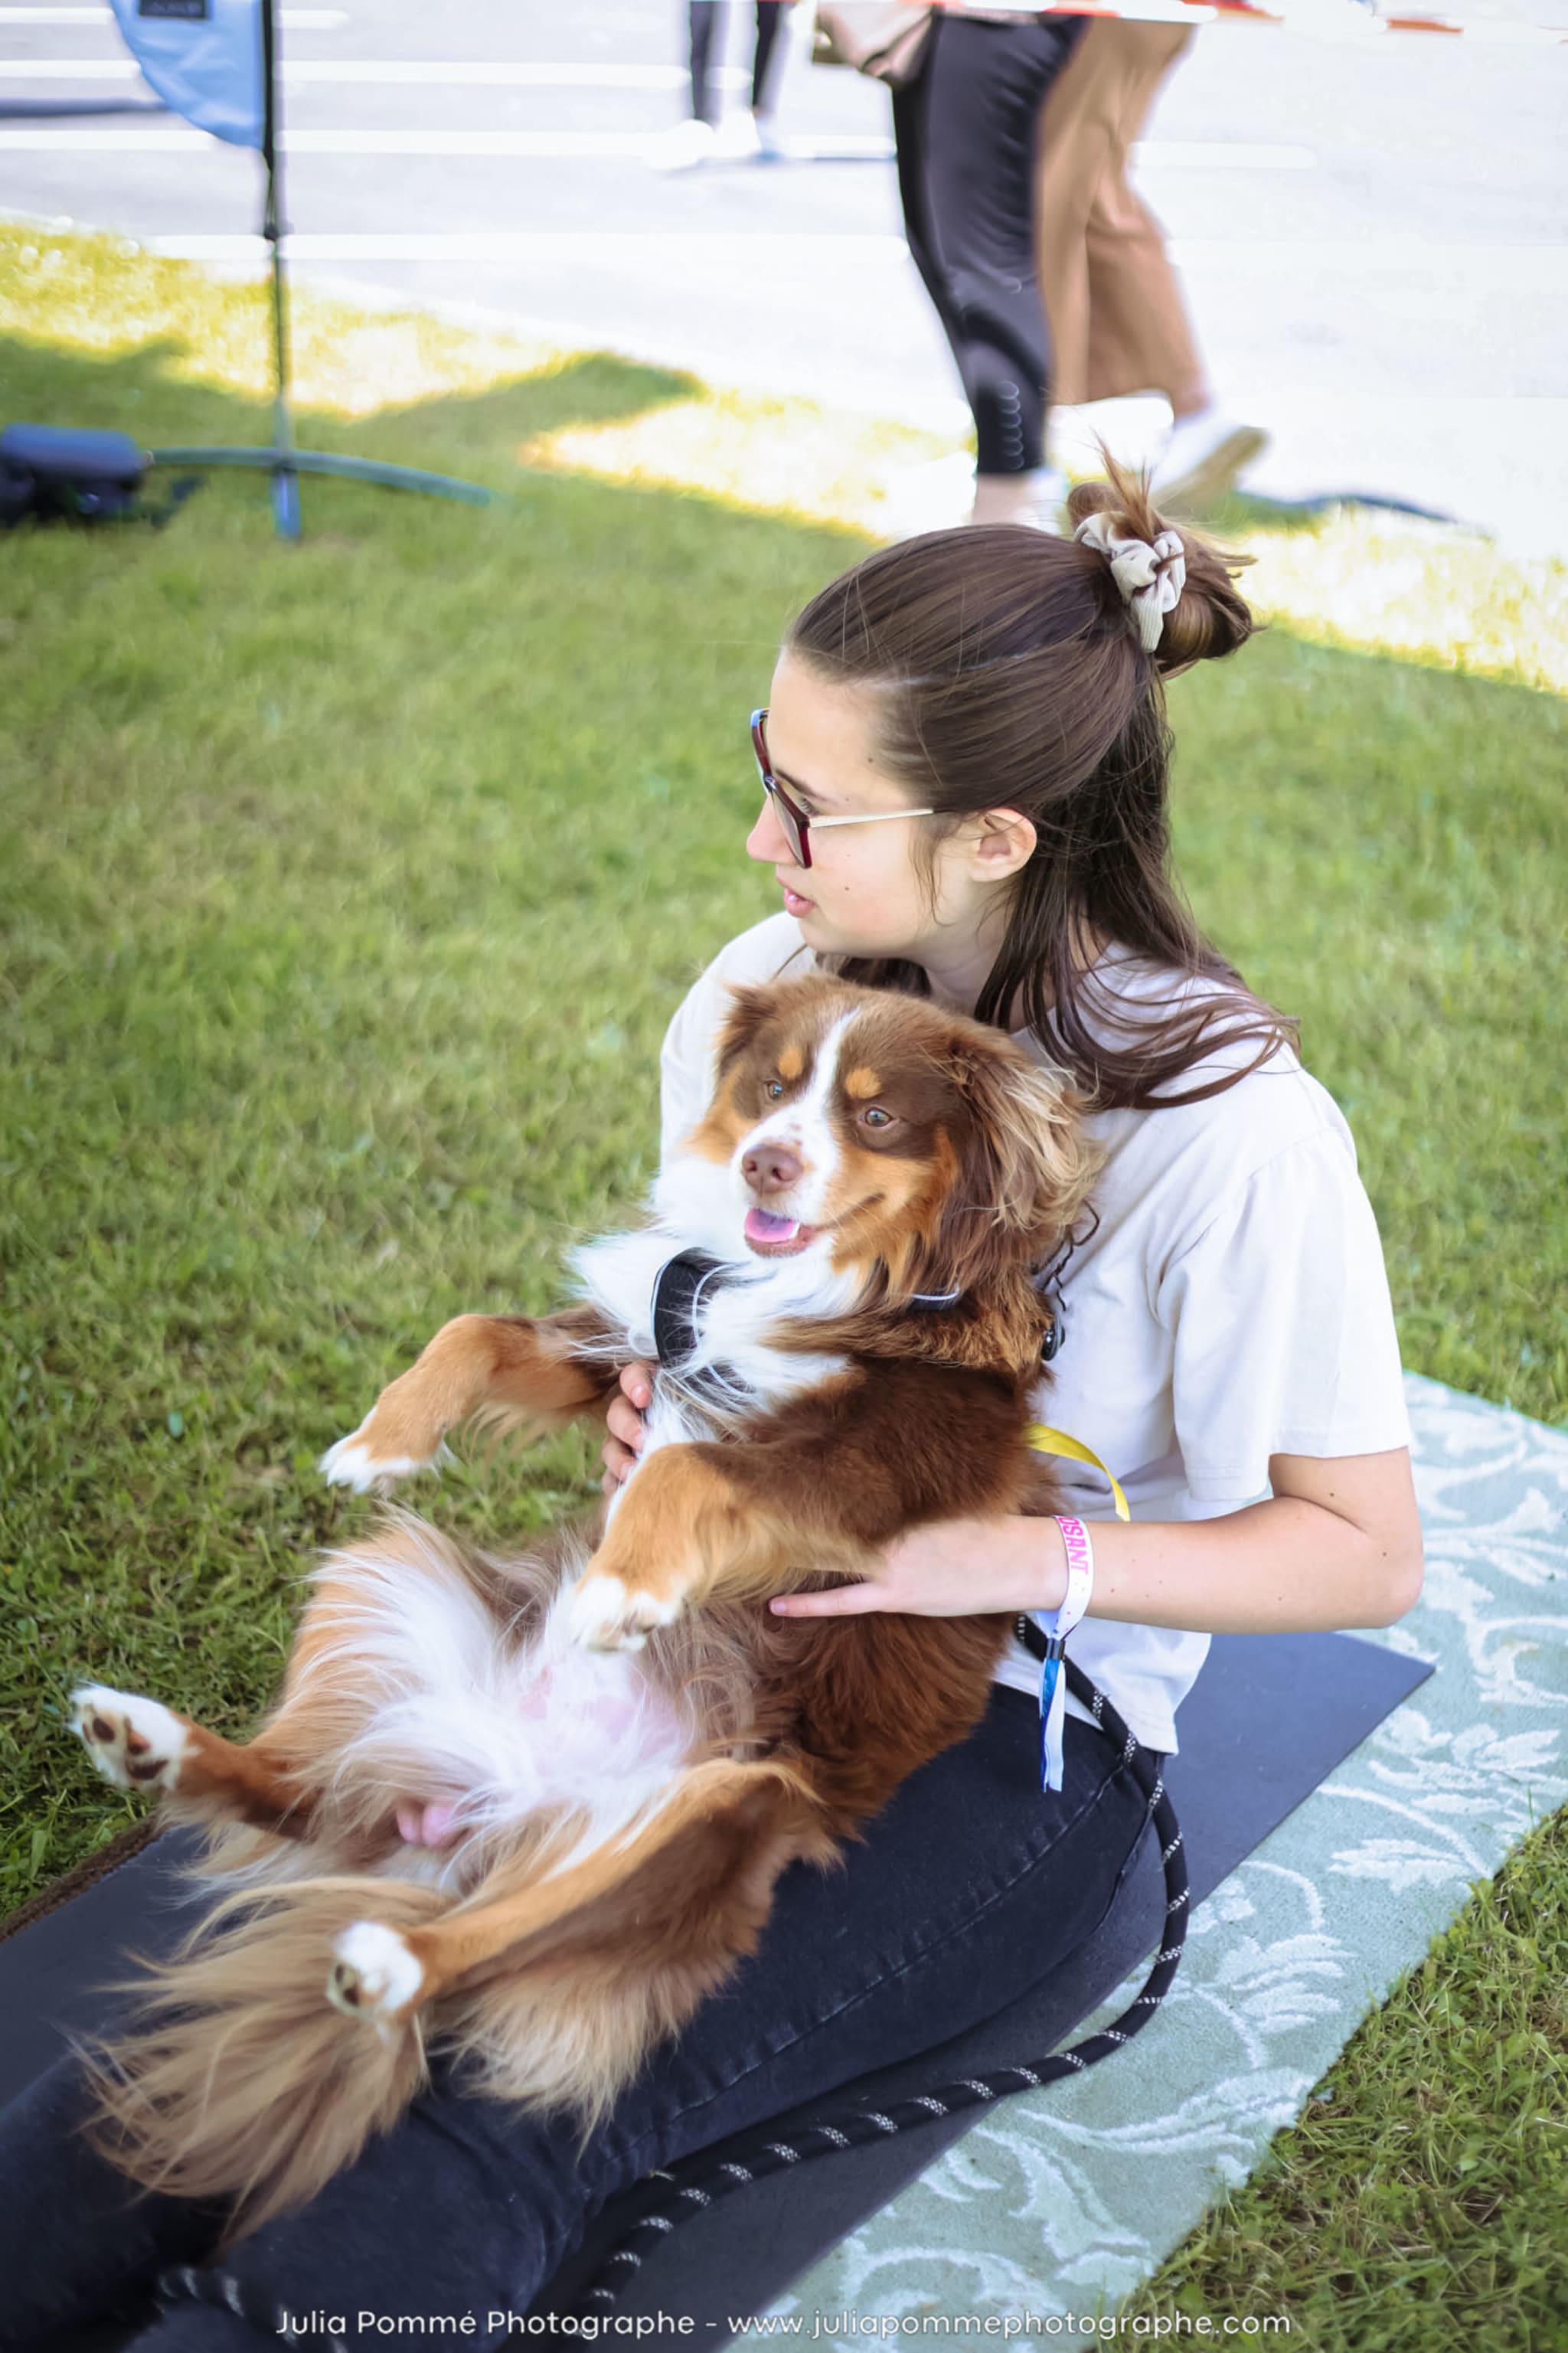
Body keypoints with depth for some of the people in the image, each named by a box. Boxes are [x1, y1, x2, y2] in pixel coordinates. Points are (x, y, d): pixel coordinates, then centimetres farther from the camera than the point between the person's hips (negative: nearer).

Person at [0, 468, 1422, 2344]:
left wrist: (1018, 1556, -22)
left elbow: (1365, 1553, -11)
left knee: (510, 2111, -25)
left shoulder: (1231, 1134, -20)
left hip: (1012, 1732, -5)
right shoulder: (772, 988, -3)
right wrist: (666, 1390, -7)